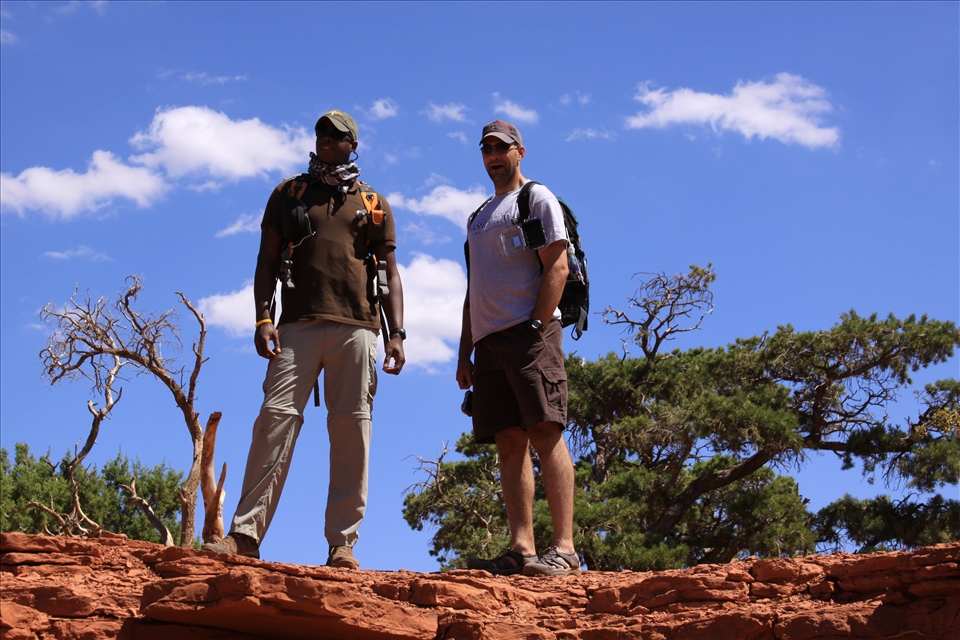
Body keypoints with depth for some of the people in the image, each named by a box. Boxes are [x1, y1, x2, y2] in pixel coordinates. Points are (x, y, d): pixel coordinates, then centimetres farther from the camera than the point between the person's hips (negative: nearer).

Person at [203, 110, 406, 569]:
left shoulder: (374, 204, 18)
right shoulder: (288, 193, 18)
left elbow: (390, 273, 13)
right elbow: (267, 261, 11)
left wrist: (396, 332, 0)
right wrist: (263, 318, -3)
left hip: (356, 328, 1)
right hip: (298, 325, 0)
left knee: (351, 428, -5)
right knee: (276, 417, -11)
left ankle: (342, 543, -3)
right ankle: (245, 535, -11)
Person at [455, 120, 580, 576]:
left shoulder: (537, 198, 6)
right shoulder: (478, 217, 28)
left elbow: (557, 268, -6)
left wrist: (537, 329, -16)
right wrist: (465, 354, 17)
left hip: (528, 333, -7)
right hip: (488, 340, 7)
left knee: (545, 434, -15)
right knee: (509, 443, 0)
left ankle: (564, 550, -21)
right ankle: (521, 550, -4)